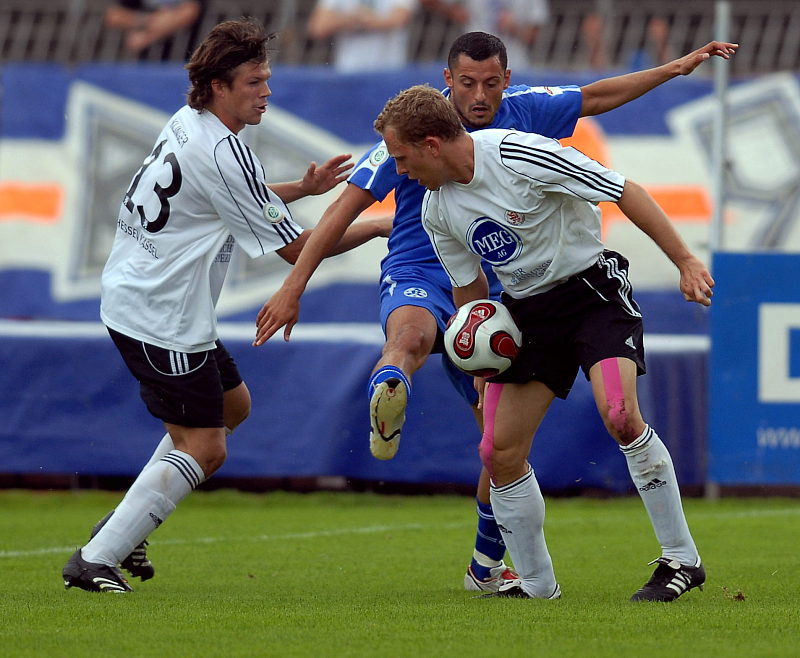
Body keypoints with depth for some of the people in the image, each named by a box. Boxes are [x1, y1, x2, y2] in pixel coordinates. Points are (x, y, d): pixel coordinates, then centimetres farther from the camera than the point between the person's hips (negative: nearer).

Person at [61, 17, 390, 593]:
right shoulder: (223, 153, -21)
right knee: (203, 448, -6)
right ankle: (96, 559, -7)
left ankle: (124, 525, 22)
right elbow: (296, 247, -15)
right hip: (160, 319, -10)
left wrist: (302, 188, 16)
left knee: (232, 405, 23)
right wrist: (380, 226, -4)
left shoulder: (186, 124, 8)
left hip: (132, 296, 10)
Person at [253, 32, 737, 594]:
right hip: (418, 279, -5)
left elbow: (596, 96, 21)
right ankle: (384, 406, -73)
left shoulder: (522, 111, 2)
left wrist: (675, 68, 22)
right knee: (411, 336, -43)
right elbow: (348, 205, -13)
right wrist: (293, 287, -18)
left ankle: (487, 568, 24)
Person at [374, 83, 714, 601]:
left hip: (593, 287, -7)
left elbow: (625, 192, -17)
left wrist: (685, 260, -19)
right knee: (501, 451, -3)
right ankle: (536, 583, 14)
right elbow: (469, 285, 17)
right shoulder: (437, 211, 1)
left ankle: (682, 559, -16)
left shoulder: (522, 156, -22)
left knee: (620, 415, -27)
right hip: (526, 311, 7)